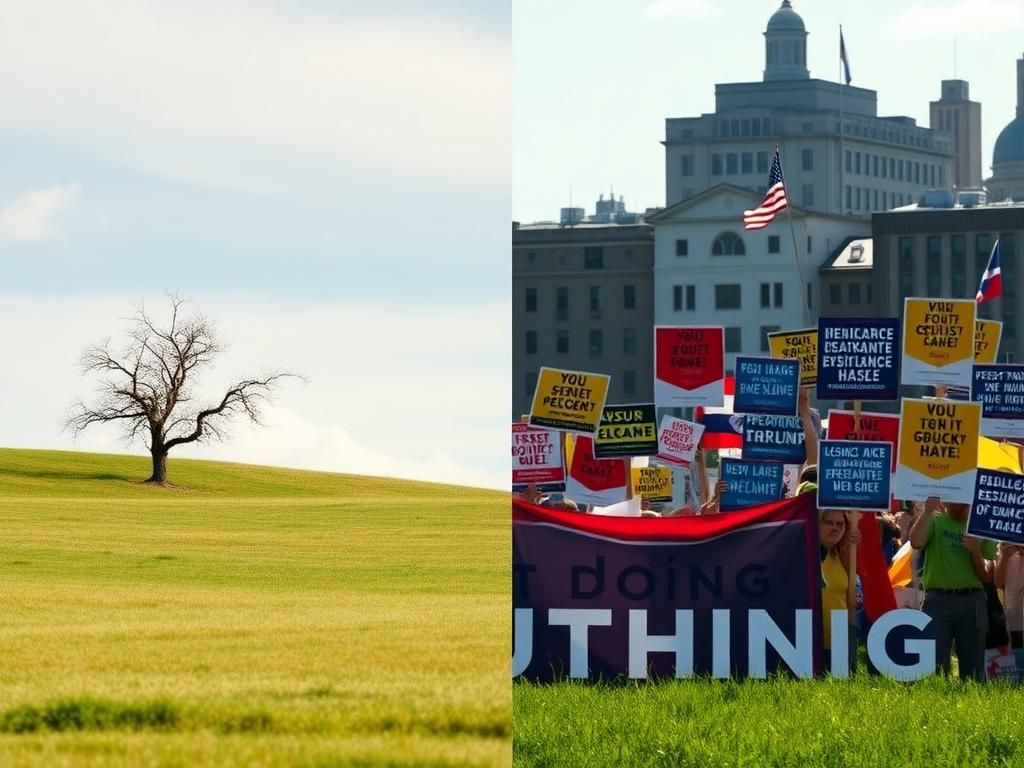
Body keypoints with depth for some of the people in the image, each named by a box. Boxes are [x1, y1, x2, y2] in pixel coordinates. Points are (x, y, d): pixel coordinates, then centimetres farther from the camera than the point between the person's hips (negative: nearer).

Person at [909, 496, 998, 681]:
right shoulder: (934, 521, 4)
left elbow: (986, 575, 5)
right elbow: (916, 542, -19)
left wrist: (976, 551, -11)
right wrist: (928, 511, -19)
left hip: (972, 602, 2)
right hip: (938, 600, -2)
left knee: (973, 669, 5)